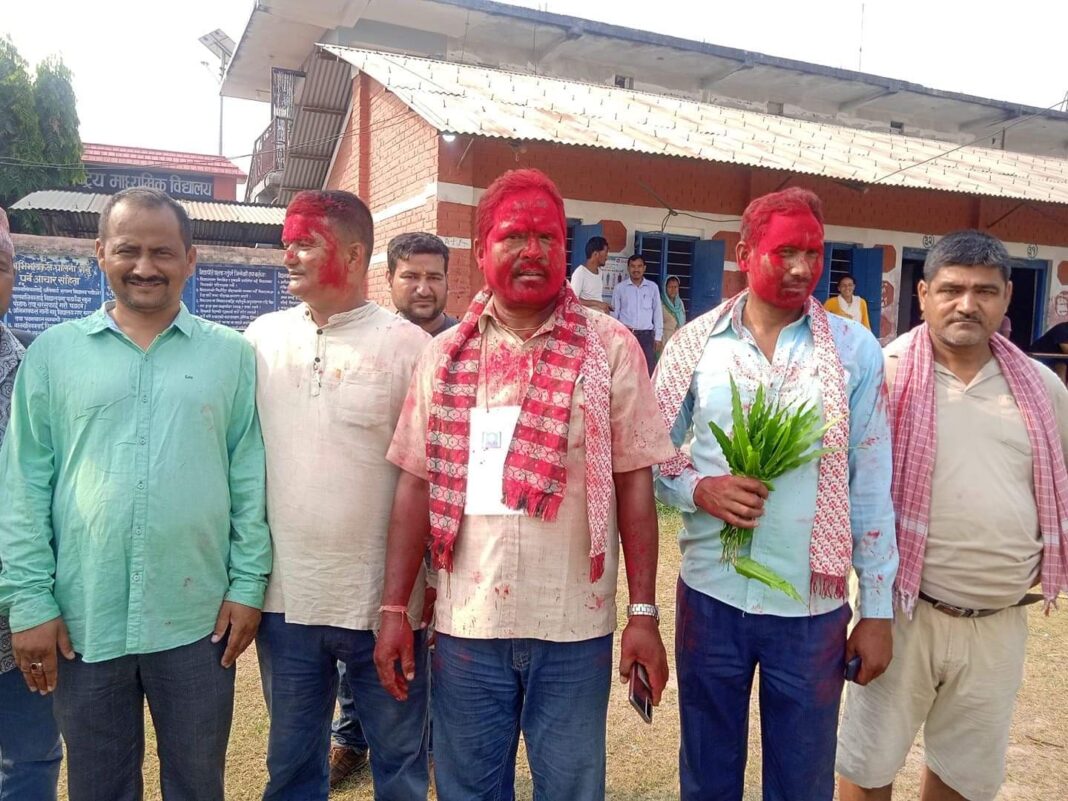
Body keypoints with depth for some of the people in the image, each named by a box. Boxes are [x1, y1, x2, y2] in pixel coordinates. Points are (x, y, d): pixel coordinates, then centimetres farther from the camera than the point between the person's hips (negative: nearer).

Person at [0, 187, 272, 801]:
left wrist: (249, 585, -3)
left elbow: (250, 479, 1)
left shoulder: (232, 355, 1)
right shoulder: (52, 352, 2)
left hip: (198, 619, 0)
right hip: (82, 619, 1)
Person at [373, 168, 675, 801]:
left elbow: (634, 483, -3)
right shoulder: (445, 356, 2)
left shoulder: (609, 349, -4)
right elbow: (418, 487, 4)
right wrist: (394, 609, 2)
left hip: (575, 627, -1)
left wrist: (644, 613, -5)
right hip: (465, 624, 2)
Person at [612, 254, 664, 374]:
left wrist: (658, 336, 5)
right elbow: (614, 313, 8)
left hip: (646, 335, 1)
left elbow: (658, 312, 10)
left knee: (649, 371, -5)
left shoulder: (653, 287, 8)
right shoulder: (619, 288, 6)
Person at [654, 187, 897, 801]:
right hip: (710, 596, 1)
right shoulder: (696, 343, -2)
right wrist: (699, 489, -17)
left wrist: (878, 610, -1)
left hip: (814, 607, 0)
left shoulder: (856, 351, -3)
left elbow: (872, 486, -1)